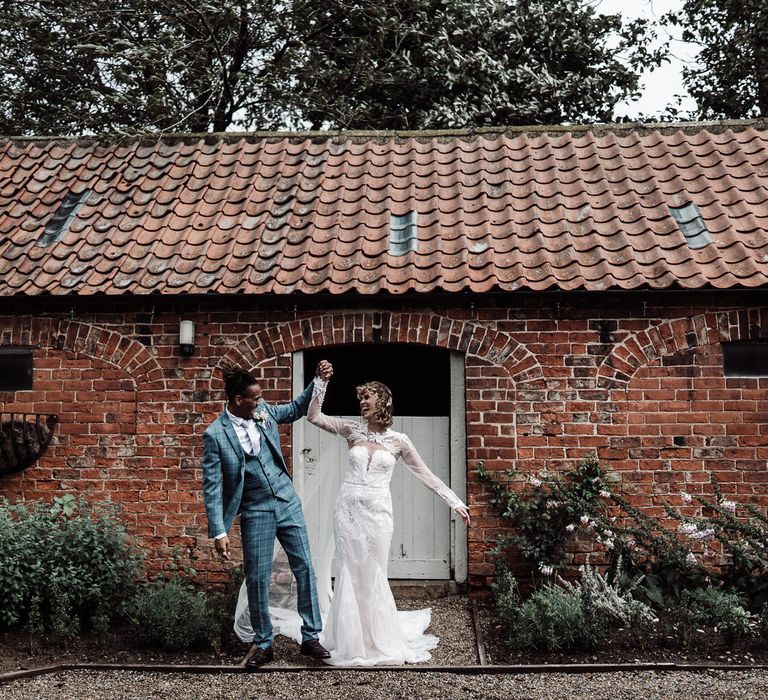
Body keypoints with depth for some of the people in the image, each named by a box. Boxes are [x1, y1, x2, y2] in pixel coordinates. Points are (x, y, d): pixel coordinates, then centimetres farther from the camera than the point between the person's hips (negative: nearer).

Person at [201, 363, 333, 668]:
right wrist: (219, 532, -17)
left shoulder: (263, 411, 0)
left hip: (288, 503, 4)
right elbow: (211, 487, -13)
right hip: (256, 512, -4)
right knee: (257, 579, 2)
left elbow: (296, 409, 19)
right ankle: (263, 644, 20)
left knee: (305, 568, 3)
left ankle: (311, 637, 14)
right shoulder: (215, 435, -14)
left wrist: (317, 381, 5)